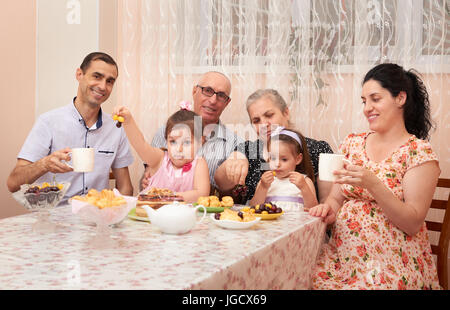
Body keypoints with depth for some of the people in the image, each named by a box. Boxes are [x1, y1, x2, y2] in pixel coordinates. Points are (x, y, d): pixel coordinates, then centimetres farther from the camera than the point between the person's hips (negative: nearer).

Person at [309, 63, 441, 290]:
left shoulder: (419, 153, -5)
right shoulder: (353, 143, 9)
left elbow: (413, 224, -11)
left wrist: (372, 184, -24)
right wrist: (328, 207, -10)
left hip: (391, 262, -4)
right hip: (342, 252, 4)